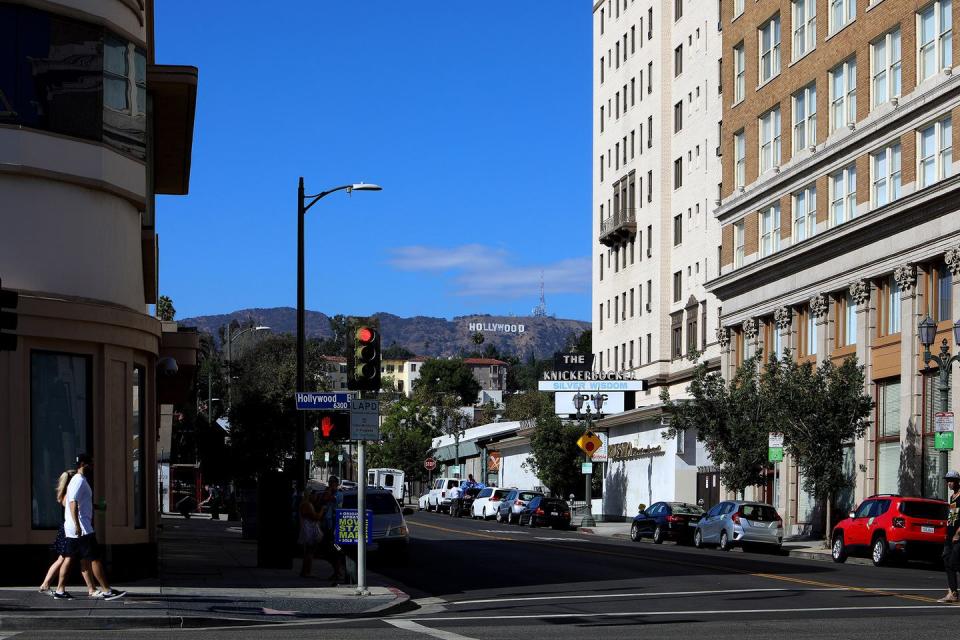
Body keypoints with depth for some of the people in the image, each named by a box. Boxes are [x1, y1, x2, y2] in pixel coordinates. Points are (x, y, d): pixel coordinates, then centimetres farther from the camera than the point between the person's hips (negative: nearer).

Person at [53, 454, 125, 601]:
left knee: (68, 558, 9)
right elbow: (73, 502, -23)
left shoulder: (78, 480, 19)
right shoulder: (79, 481, -13)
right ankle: (106, 591, -6)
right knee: (95, 559, -7)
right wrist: (77, 525, -29)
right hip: (82, 529, -10)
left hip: (72, 529, 10)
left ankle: (60, 590, 9)